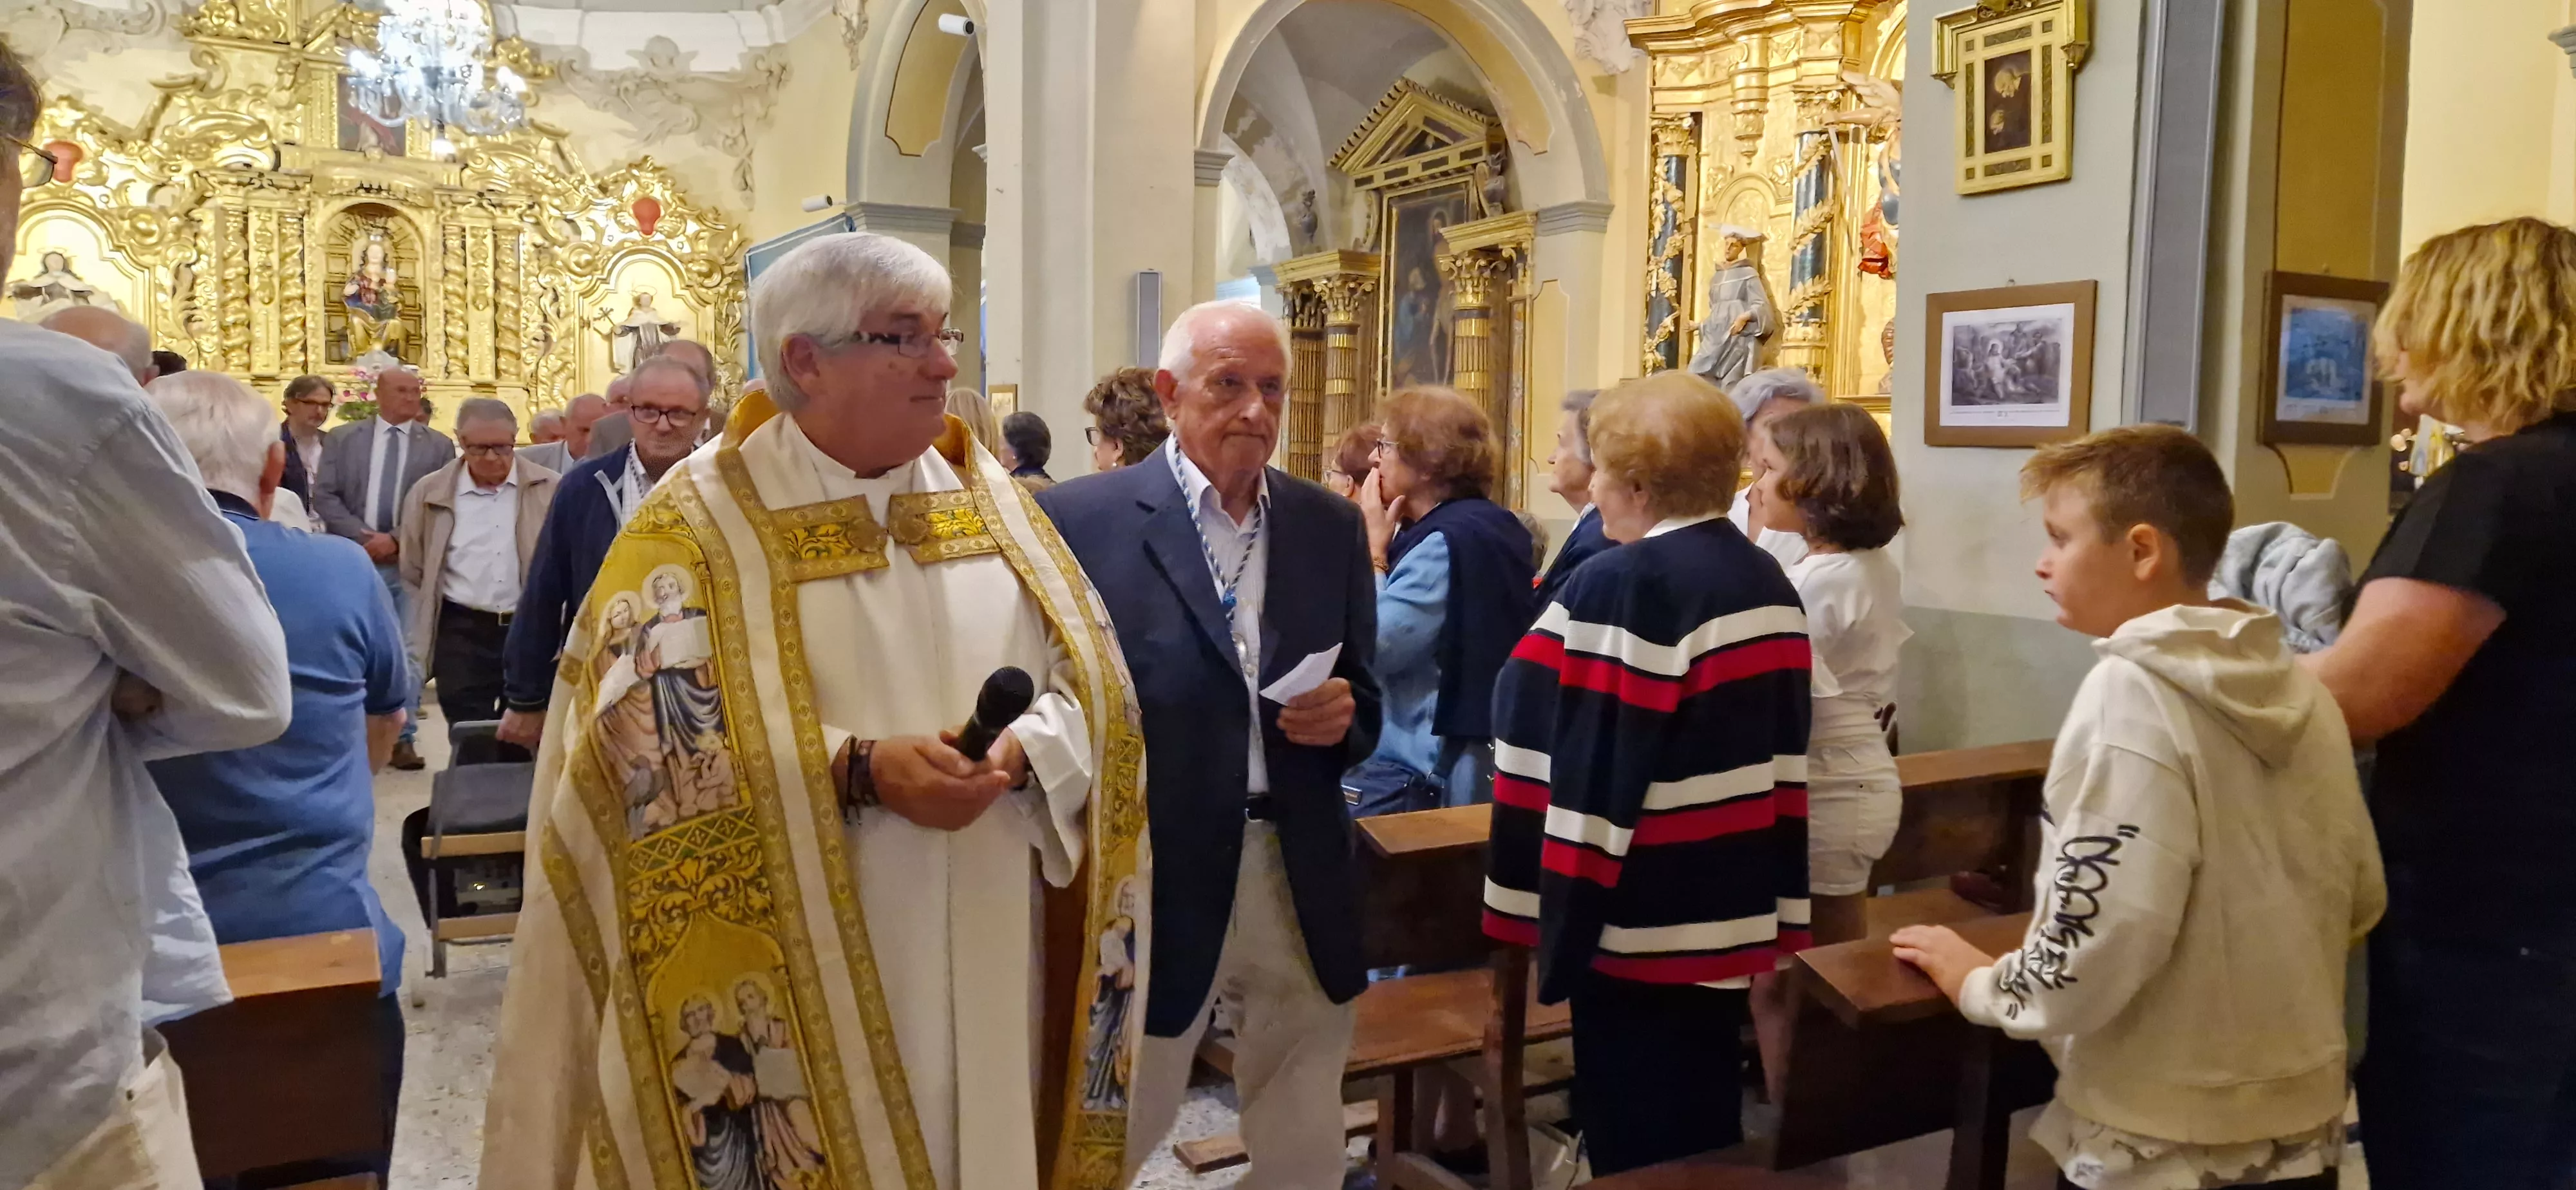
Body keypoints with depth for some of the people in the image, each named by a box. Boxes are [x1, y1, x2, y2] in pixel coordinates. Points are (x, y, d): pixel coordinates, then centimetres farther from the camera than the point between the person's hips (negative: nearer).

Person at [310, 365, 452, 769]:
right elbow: (325, 496, 1)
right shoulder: (342, 439, 7)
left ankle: (402, 737, 6)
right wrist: (362, 536, -12)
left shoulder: (439, 446, 4)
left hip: (410, 561, -1)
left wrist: (396, 539, -13)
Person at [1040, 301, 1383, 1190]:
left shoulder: (1330, 525, 7)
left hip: (1302, 879, 4)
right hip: (1150, 875, -3)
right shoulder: (1081, 518, -7)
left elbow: (1362, 697, 13)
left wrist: (1342, 717, -10)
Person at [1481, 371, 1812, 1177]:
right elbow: (1787, 761, 12)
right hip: (1732, 912, 8)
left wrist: (1534, 909, -11)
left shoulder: (1618, 585, -18)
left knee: (1640, 1146, 6)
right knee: (1704, 1117, 21)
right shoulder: (1770, 585, 8)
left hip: (1638, 917, -8)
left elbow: (1570, 766, -18)